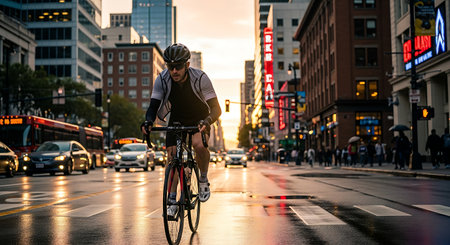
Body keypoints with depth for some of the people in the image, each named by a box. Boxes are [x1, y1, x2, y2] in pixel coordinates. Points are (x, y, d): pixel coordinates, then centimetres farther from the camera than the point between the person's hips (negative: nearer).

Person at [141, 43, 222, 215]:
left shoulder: (200, 78, -28)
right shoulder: (162, 80, -22)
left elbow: (216, 108, -29)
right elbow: (154, 105, -23)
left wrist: (207, 121, -51)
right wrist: (148, 121, -45)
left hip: (200, 119, -3)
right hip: (177, 120, 3)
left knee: (199, 145, -32)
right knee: (172, 157, -7)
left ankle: (203, 179, -6)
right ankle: (172, 200, 5)